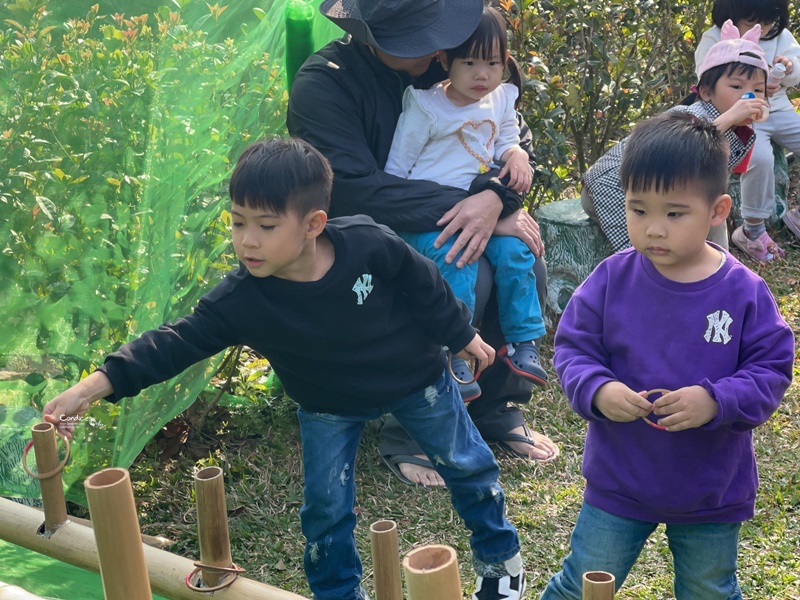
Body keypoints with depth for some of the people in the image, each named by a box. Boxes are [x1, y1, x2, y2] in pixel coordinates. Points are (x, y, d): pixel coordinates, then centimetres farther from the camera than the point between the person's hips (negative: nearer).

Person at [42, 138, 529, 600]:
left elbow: (426, 288, -16)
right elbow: (178, 342, -32)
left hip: (414, 378, 0)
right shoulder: (239, 300, -31)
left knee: (467, 463, 18)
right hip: (329, 404, 0)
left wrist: (462, 336, -1)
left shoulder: (371, 246, -33)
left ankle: (500, 556, 46)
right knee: (325, 505, 4)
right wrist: (99, 383, -45)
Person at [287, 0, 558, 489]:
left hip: (451, 228, 6)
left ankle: (497, 410, 1)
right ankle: (407, 435, -14)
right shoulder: (321, 85, -17)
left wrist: (497, 199, -26)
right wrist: (467, 207, -32)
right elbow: (357, 191, -28)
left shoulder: (442, 63, 0)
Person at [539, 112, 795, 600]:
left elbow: (773, 369, -9)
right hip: (618, 481, 0)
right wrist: (596, 391, -26)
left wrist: (716, 401, -27)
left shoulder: (745, 292, -13)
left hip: (713, 491, 1)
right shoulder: (611, 279, -12)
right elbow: (573, 348, -6)